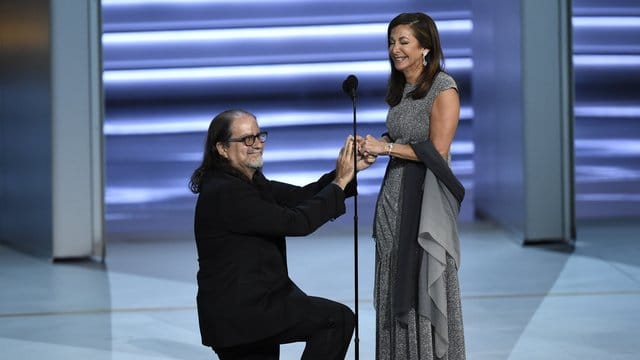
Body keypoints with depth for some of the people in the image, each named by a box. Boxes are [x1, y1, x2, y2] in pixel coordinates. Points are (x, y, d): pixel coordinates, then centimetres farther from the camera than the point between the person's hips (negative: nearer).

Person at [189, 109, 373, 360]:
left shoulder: (249, 182, 11)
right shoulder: (226, 193, -21)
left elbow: (300, 197, 6)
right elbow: (296, 222, -22)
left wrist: (348, 170, -6)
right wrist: (339, 182, -15)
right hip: (241, 312, -11)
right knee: (338, 319, -10)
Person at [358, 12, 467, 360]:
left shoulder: (443, 88, -10)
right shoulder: (399, 88, 13)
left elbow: (437, 151, -14)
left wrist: (385, 147, -13)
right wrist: (372, 146, 1)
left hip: (425, 200, -7)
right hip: (394, 197, 7)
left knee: (425, 290, -3)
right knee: (396, 289, 7)